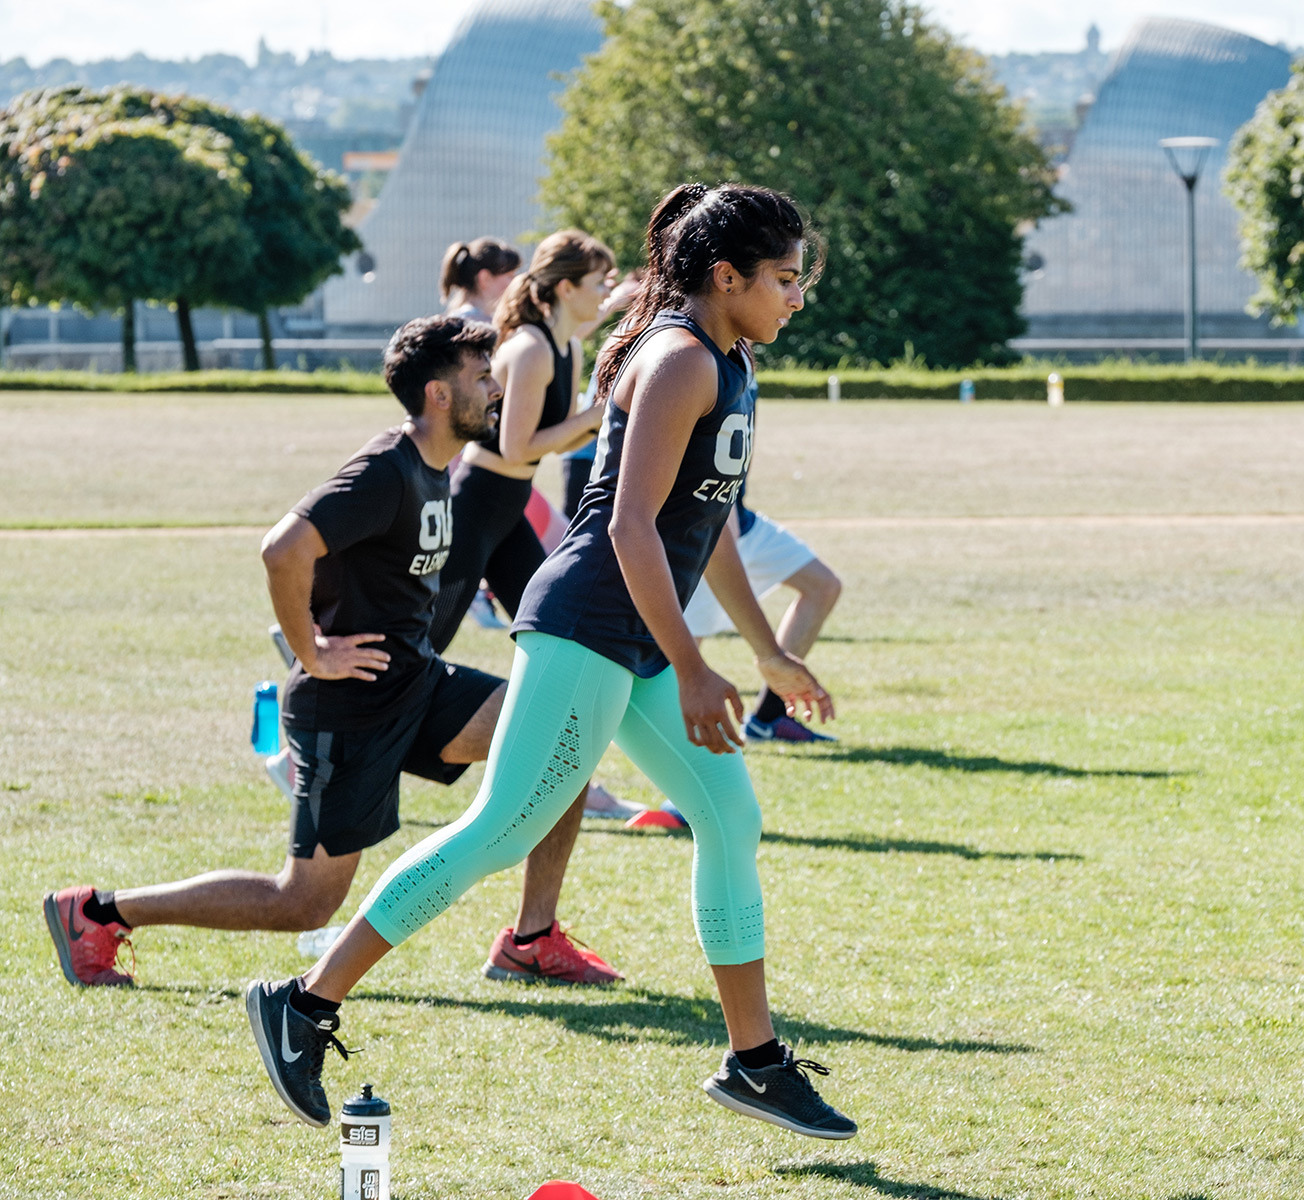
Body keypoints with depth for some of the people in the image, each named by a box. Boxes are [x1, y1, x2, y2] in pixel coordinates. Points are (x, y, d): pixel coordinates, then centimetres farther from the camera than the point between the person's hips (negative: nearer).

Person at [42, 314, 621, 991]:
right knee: (305, 903, -4)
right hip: (351, 706, -9)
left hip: (416, 683, 9)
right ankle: (96, 913, 8)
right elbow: (284, 550, -32)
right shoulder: (386, 473, -20)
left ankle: (534, 941, 3)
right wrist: (312, 655, -22)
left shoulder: (433, 470, 11)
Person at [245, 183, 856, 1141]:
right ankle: (307, 1005, -8)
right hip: (587, 626, -10)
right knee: (501, 832, -11)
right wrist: (691, 672, -23)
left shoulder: (725, 363, 17)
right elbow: (632, 526, -22)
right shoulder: (679, 361, -14)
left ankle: (754, 1061, 18)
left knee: (732, 818, 10)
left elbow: (710, 524, 27)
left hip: (639, 646, 10)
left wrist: (770, 655, 30)